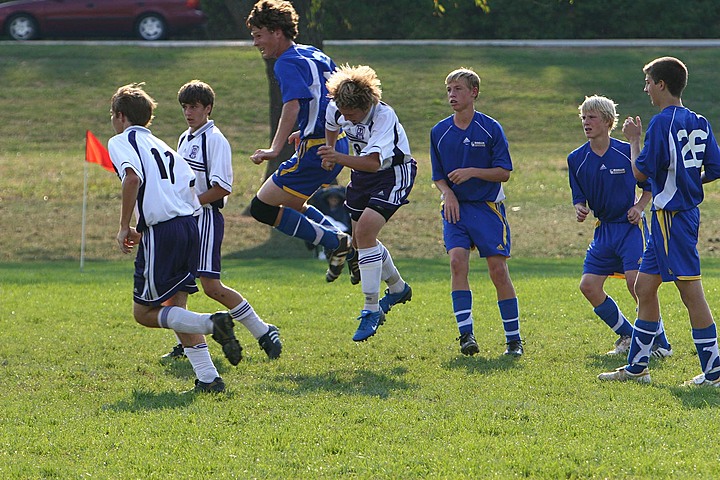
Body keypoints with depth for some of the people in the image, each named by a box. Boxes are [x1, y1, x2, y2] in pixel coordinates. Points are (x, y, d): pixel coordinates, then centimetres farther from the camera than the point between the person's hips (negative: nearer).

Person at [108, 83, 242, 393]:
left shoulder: (120, 142, 3)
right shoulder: (161, 146, 25)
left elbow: (132, 177, -17)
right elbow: (191, 185, 17)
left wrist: (124, 227, -11)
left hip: (161, 231, -8)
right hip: (190, 225, 8)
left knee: (144, 312, 2)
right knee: (175, 309, 14)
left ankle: (212, 323, -17)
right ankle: (208, 379, 3)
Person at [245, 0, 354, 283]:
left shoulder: (287, 63, -12)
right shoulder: (316, 55, 16)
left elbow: (292, 106, -27)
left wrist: (275, 149, -35)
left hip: (316, 151, -10)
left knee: (262, 208, -5)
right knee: (290, 205, 24)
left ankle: (335, 243, -4)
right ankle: (348, 246, 16)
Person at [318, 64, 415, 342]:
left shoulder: (384, 116, -33)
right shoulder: (336, 109, -13)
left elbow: (374, 162, -45)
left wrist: (340, 159, -58)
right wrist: (329, 153, 1)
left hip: (394, 172, -8)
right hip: (362, 174, 8)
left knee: (365, 230, -23)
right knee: (360, 238, 13)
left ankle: (372, 309, -17)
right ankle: (397, 288, 40)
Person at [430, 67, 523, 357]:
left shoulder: (491, 129, -5)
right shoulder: (439, 132, 5)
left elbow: (504, 172, -5)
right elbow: (438, 176, 11)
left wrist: (472, 172, -18)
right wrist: (447, 193, -9)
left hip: (487, 206, -2)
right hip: (455, 207, 2)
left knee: (498, 269, -4)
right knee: (457, 260, -17)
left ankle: (513, 339, 6)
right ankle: (466, 333, -17)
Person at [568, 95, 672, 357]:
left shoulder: (627, 152, -8)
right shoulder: (577, 159, 2)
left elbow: (649, 186, 4)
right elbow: (579, 197, 9)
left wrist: (639, 207, -13)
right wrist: (580, 209, -13)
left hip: (630, 226, -5)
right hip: (604, 229, 5)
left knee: (636, 282, -20)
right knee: (589, 285, -4)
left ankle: (661, 343, -6)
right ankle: (627, 336, 16)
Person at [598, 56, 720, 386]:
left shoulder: (662, 123, -15)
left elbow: (641, 172, -14)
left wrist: (634, 140, 1)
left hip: (671, 216, -9)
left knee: (690, 291, -7)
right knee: (644, 287, 15)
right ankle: (636, 368, 21)